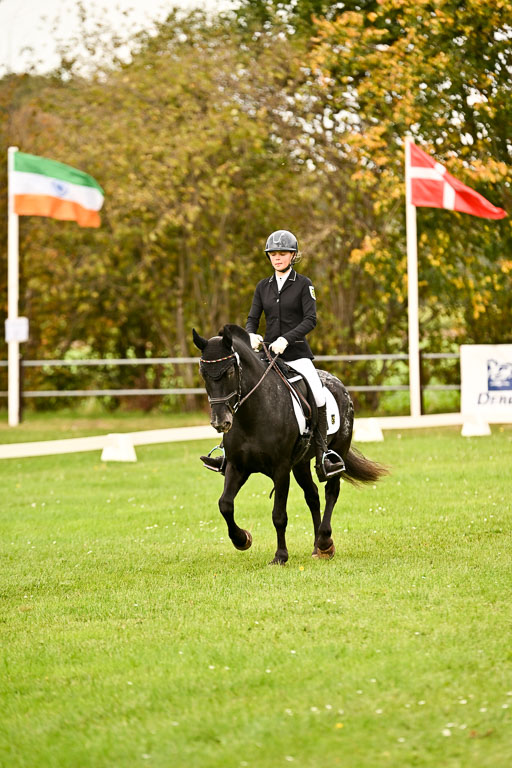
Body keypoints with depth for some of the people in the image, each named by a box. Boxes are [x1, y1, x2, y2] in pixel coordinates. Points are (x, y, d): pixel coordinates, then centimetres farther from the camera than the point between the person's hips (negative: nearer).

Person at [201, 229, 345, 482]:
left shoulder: (303, 285, 0)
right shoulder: (263, 286, 12)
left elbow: (310, 319, -10)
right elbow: (252, 319, 10)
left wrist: (286, 339, -24)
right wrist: (251, 335, -14)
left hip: (296, 352, -4)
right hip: (267, 352, 4)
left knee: (318, 396, -22)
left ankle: (322, 457, -16)